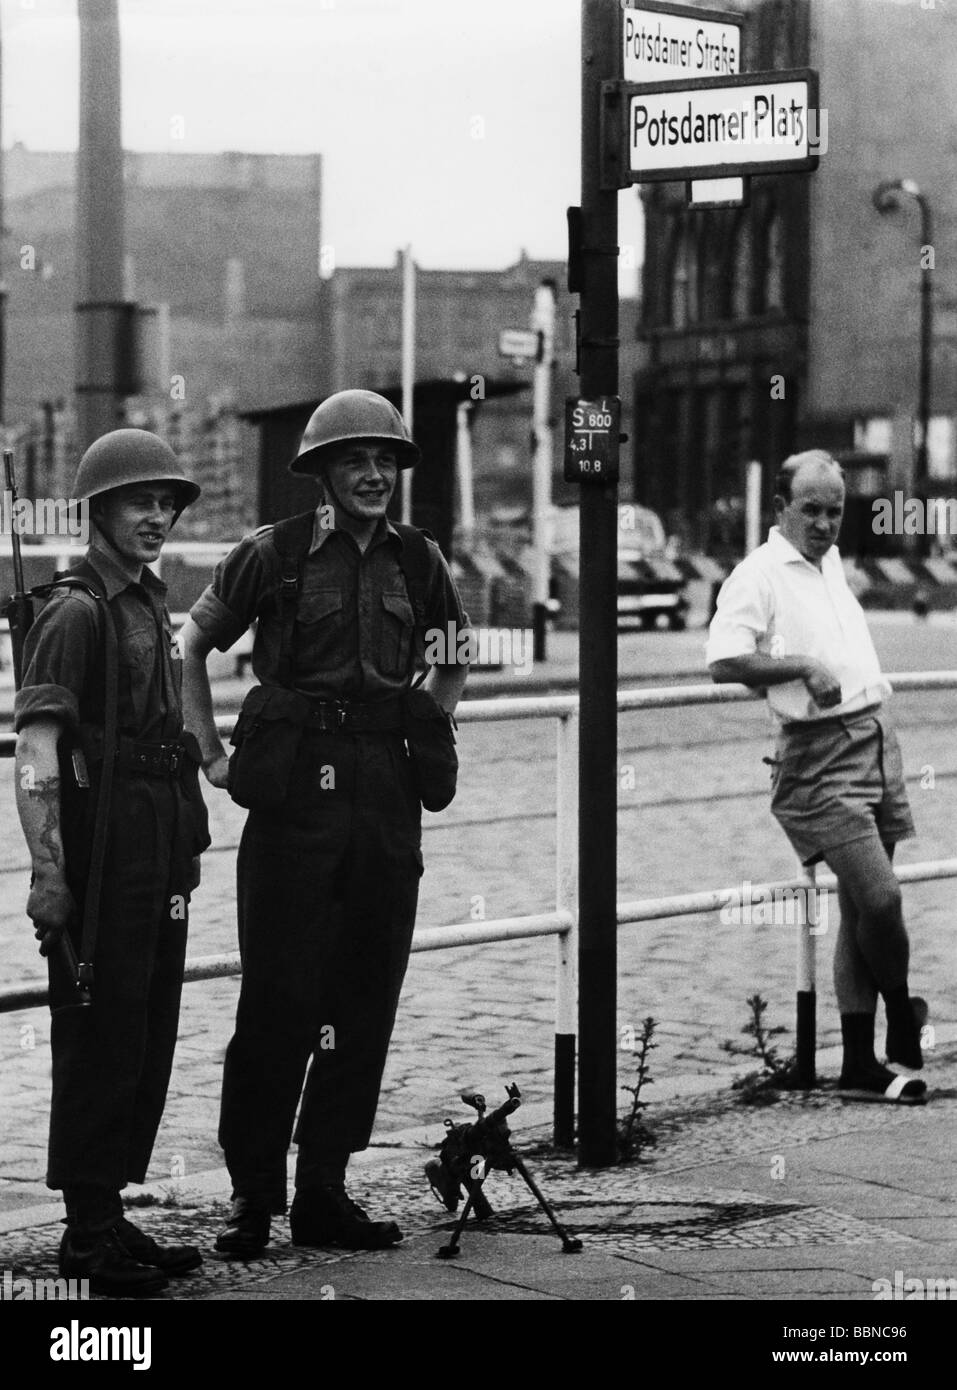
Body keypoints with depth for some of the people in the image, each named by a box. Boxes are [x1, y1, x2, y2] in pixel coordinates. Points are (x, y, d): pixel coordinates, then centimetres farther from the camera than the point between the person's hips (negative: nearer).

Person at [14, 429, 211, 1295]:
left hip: (160, 861, 9)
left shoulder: (151, 607, 16)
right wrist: (47, 871, -26)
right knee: (100, 1045, -4)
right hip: (102, 859, -9)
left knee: (149, 1041, 12)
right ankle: (89, 1233, 3)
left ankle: (110, 1215, 20)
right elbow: (35, 750, -19)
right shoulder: (77, 613, -11)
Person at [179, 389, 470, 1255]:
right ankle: (253, 1195, 4)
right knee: (279, 998, -5)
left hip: (385, 794, 4)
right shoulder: (274, 555, -2)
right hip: (294, 787, -4)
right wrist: (210, 753, 3)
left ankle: (324, 1191, 15)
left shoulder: (417, 561, 9)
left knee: (367, 1002, 6)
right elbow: (193, 646, 7)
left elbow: (454, 660, 26)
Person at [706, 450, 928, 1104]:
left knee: (863, 906, 8)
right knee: (878, 896, -15)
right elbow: (724, 661, -19)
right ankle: (905, 1020, 10)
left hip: (876, 737, 8)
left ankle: (861, 1062, 13)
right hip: (820, 756, -8)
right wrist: (804, 668, -21)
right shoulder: (758, 575, -8)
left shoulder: (832, 562, 17)